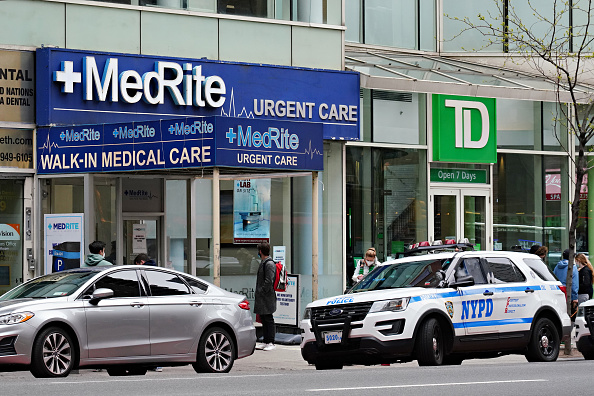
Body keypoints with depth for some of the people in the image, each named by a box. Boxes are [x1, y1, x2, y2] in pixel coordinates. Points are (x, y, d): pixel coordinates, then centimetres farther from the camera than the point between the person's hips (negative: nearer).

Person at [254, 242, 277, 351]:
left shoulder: (269, 264, -14)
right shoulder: (263, 263, 17)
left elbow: (269, 281, -20)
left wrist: (262, 292, -17)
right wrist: (258, 293, 15)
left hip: (267, 297, -10)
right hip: (261, 298, 10)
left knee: (268, 319, -6)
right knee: (263, 319, 12)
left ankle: (271, 342, -3)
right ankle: (265, 342, 16)